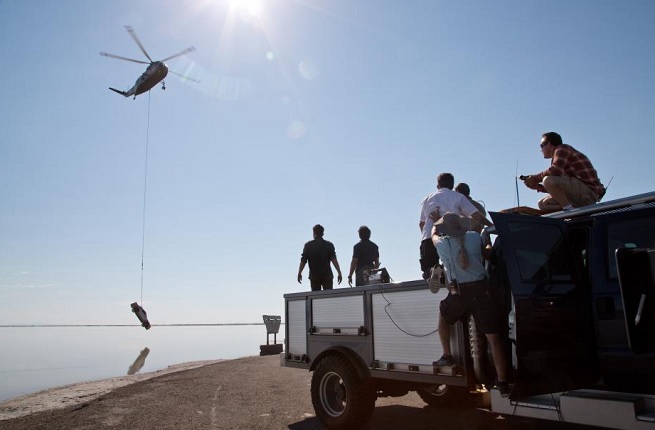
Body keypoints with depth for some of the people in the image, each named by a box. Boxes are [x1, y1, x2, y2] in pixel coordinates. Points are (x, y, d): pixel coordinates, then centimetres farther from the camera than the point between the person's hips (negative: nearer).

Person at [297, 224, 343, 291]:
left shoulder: (308, 245, 2)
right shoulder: (329, 245, 0)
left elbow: (303, 261, 0)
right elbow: (334, 260, -10)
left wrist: (299, 273, 9)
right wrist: (339, 273, -10)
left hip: (314, 276, 1)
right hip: (327, 275, -1)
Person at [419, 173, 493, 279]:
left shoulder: (427, 199, 24)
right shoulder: (458, 197, 15)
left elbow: (421, 223, 23)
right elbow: (476, 215, 5)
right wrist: (492, 226, 12)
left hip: (428, 238, 2)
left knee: (428, 270, 9)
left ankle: (432, 270, -26)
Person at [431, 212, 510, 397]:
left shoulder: (441, 243, 0)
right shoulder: (474, 237, 3)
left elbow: (433, 234, 24)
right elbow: (487, 253, 20)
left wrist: (436, 224, 44)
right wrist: (487, 248, 41)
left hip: (459, 292, -1)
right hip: (481, 288, 1)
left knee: (443, 317, 31)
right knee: (494, 338, 3)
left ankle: (447, 356, 28)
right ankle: (503, 384, 4)